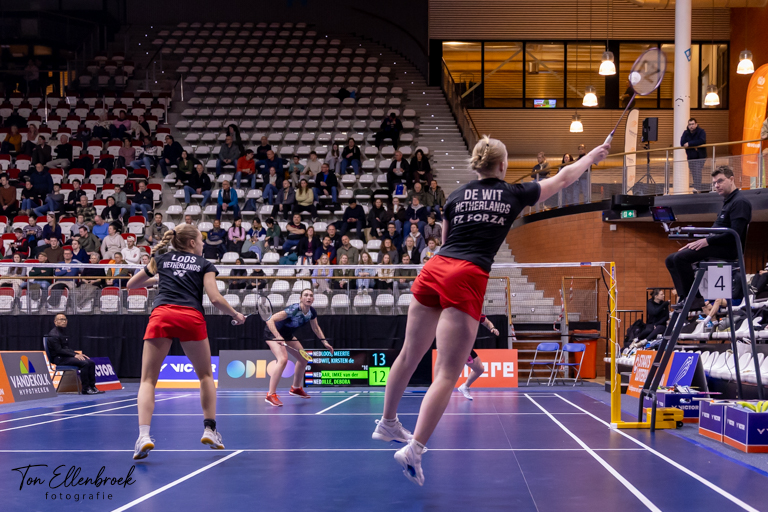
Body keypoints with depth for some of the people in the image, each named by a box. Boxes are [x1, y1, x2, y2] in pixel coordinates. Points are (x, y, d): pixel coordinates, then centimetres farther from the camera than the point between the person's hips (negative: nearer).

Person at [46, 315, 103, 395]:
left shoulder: (63, 332, 19)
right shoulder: (53, 335, -11)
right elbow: (58, 350, -18)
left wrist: (78, 354, 5)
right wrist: (74, 355, -21)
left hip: (66, 356, 9)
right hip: (59, 359, -9)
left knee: (91, 362, -8)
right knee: (84, 363, -27)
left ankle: (92, 386, -7)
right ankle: (85, 389, -23)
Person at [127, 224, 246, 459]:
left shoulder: (160, 259, 25)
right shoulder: (205, 265, 19)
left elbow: (131, 284, 32)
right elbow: (215, 299, 5)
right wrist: (235, 315, 21)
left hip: (161, 315, 1)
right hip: (192, 318, -1)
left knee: (148, 380, 3)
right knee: (205, 375, 21)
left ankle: (144, 435, -17)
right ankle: (210, 429, 16)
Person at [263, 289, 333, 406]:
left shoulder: (312, 312, -12)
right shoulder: (293, 310, -35)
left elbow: (315, 328, 9)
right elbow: (270, 321, -38)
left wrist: (325, 342, 2)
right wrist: (278, 337, -49)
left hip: (288, 334, 8)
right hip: (273, 333, -8)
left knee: (303, 358, 13)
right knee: (283, 359, -28)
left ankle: (296, 388, 33)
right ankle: (270, 395, -27)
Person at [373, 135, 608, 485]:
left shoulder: (456, 195, 16)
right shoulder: (514, 194, 9)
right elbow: (562, 179, 24)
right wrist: (592, 157, 40)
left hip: (433, 269, 5)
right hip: (466, 279, -5)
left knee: (410, 355, 19)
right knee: (447, 374, -5)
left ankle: (387, 424, 35)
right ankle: (413, 450, -14)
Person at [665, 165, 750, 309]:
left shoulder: (740, 202, -11)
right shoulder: (727, 202, 22)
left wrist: (707, 241, -19)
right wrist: (697, 242, 9)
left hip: (729, 249, -11)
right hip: (718, 246, 11)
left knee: (680, 257, -26)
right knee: (671, 259, 3)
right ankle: (683, 297, -10)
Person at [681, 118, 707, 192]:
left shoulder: (701, 131, -7)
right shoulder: (686, 133, 6)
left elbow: (701, 141, -24)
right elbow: (682, 143, -7)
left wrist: (689, 144, -21)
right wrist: (693, 146, -18)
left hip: (700, 156, -5)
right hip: (691, 157, 5)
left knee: (698, 172, -17)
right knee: (693, 173, 7)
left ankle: (698, 187, -23)